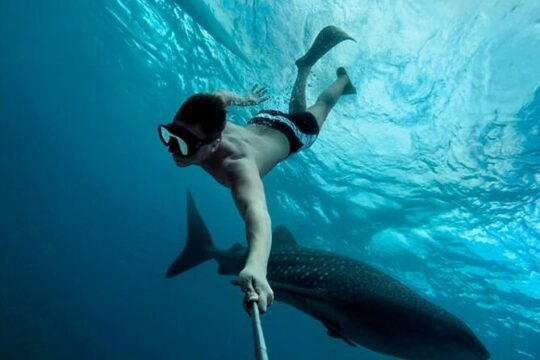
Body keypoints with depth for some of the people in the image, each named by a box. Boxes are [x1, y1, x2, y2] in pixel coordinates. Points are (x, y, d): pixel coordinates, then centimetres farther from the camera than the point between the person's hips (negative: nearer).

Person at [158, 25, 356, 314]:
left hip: (290, 135, -5)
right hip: (260, 122, 5)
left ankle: (343, 79, 53)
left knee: (319, 109, 29)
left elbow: (256, 211, -73)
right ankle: (308, 63, 57)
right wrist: (244, 99, 8)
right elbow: (221, 96, -14)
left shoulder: (236, 164, -54)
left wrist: (255, 267, -92)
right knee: (296, 108, 38)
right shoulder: (194, 124, -35)